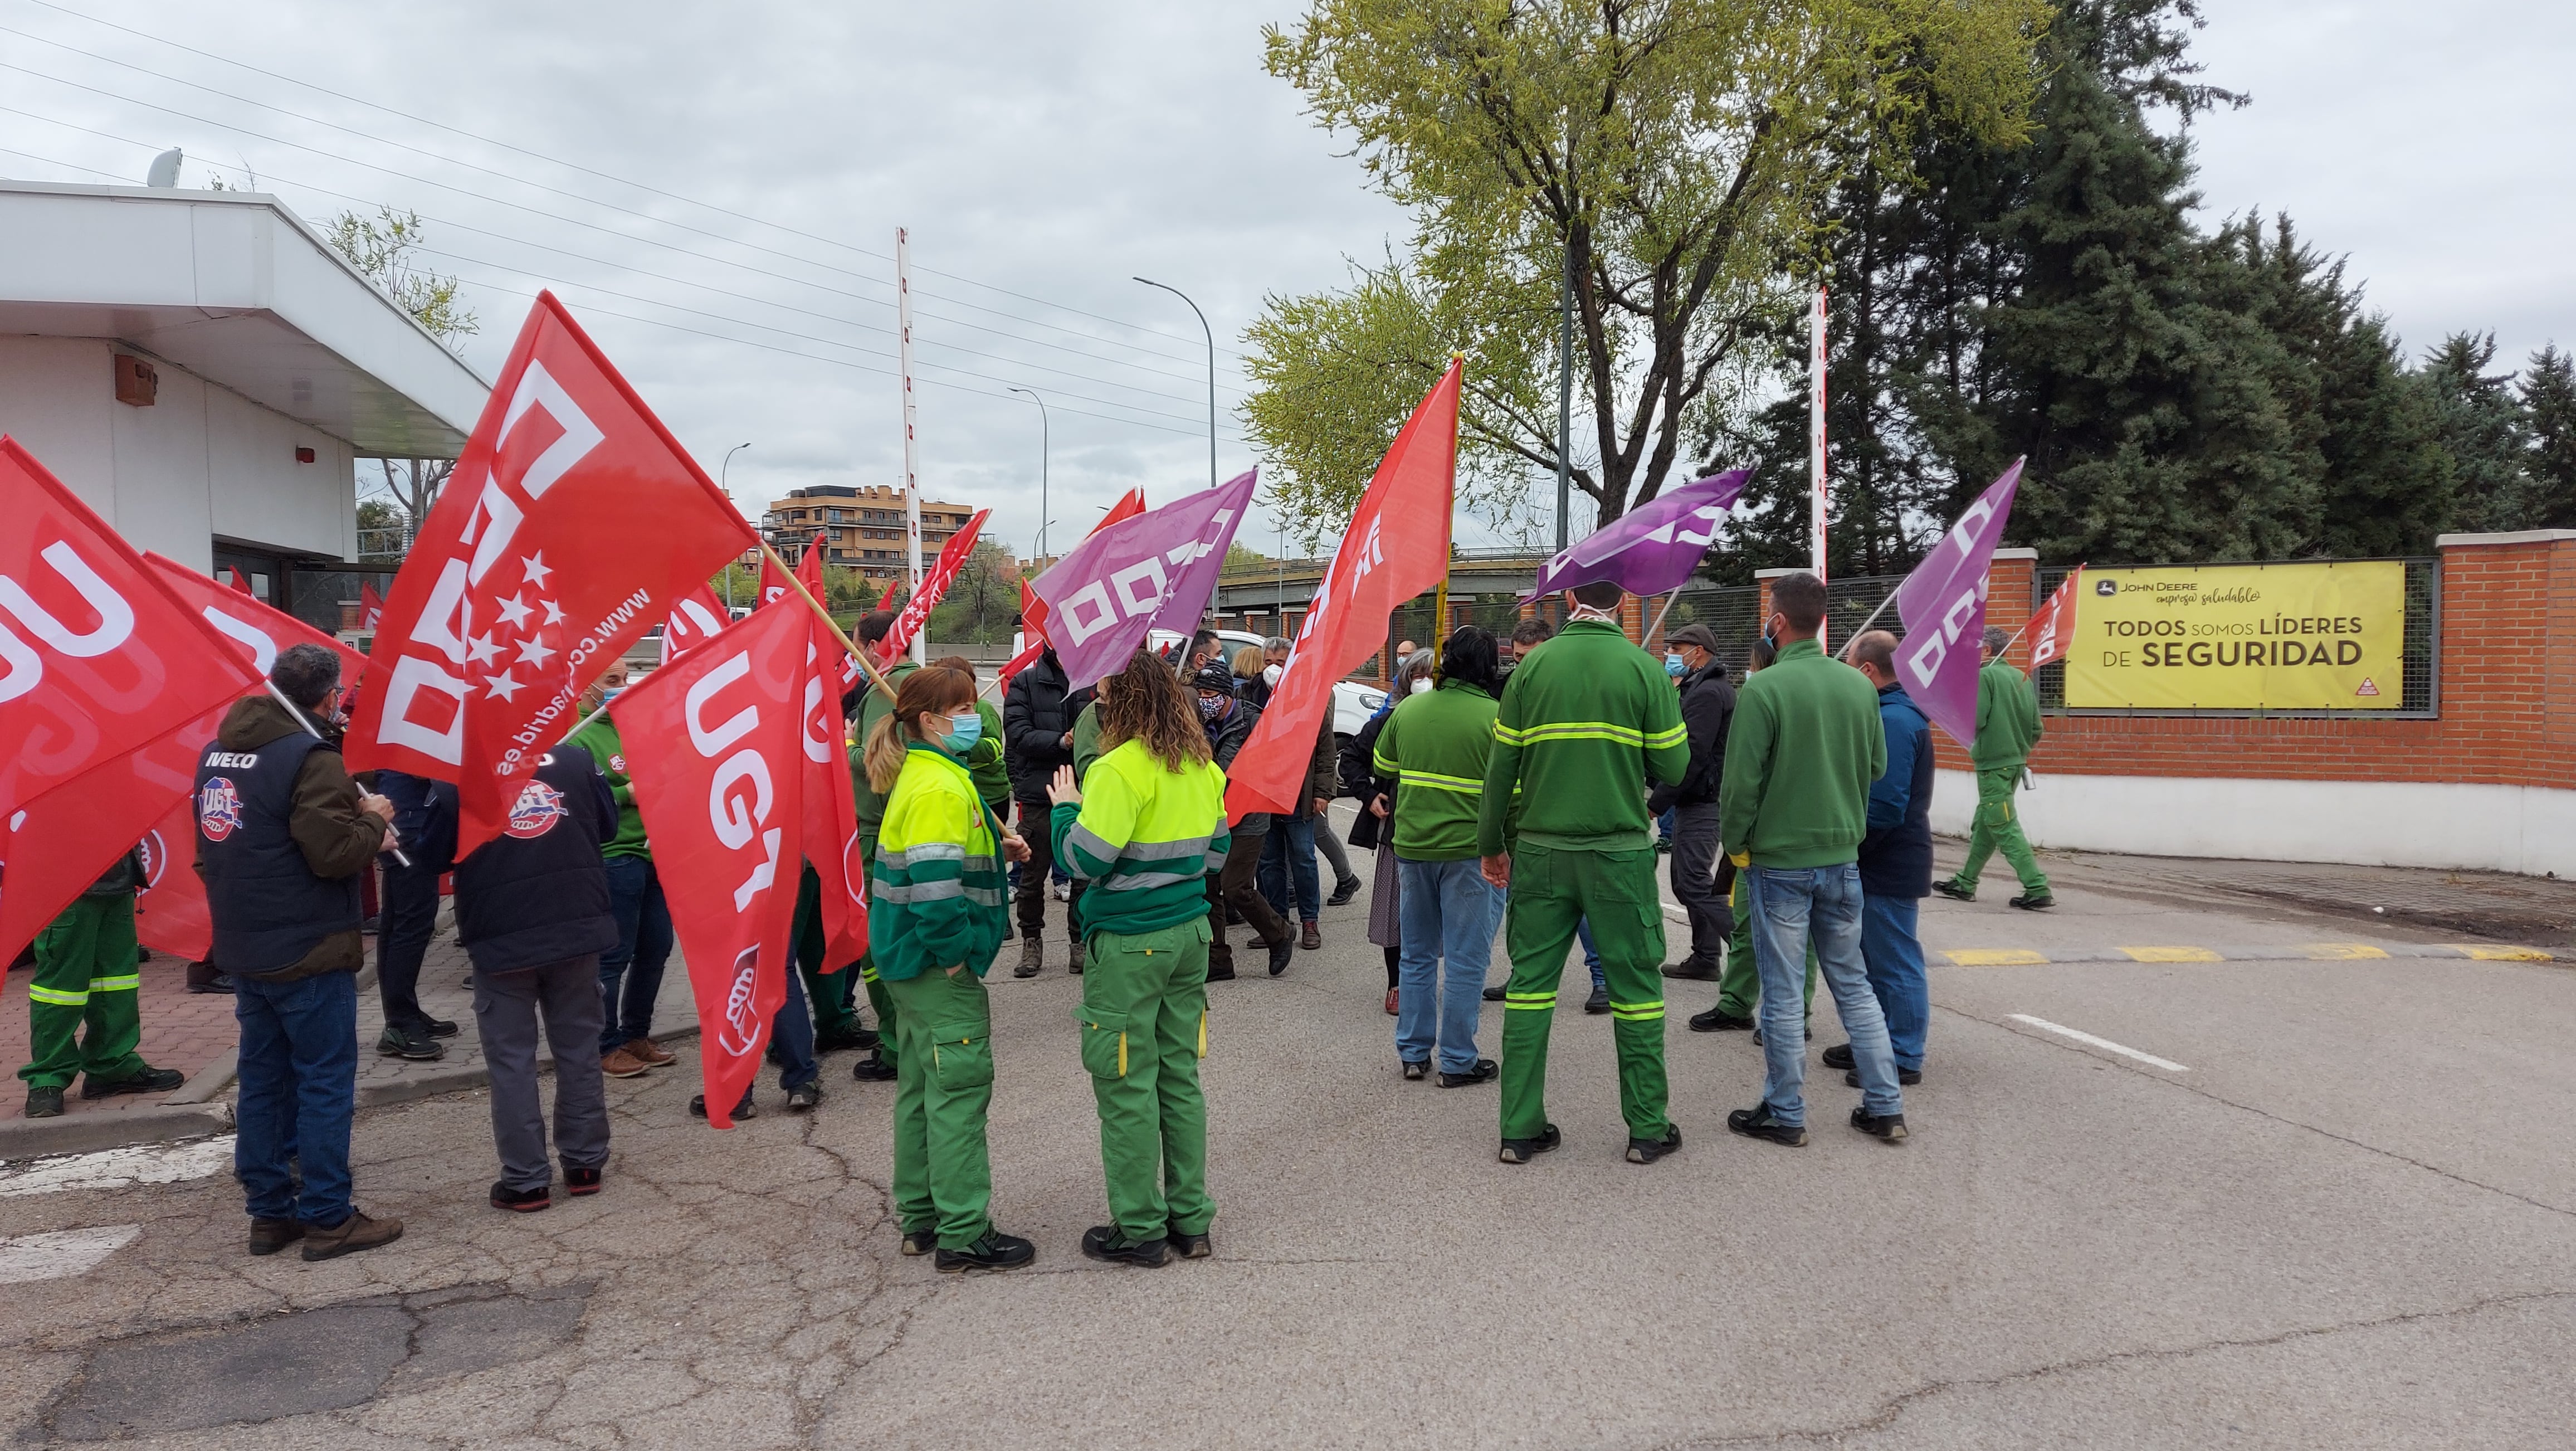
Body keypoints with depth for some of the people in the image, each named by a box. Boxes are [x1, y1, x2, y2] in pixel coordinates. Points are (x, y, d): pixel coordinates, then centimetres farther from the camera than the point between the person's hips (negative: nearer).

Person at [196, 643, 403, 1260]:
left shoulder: (217, 751, 8)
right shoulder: (309, 757, -18)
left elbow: (220, 842, 17)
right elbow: (333, 852, -24)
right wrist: (374, 821, -3)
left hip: (243, 949, 8)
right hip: (308, 953, -8)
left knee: (263, 1080, 15)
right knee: (326, 1082, 0)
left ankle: (270, 1212, 23)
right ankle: (328, 1219, 5)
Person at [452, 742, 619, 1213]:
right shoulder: (576, 759, -1)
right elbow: (607, 827, 12)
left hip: (501, 939, -2)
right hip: (578, 927, 2)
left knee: (512, 1061, 6)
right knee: (579, 1050, 13)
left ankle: (525, 1181, 9)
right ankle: (585, 1164, 20)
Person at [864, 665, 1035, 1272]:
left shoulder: (926, 776, 13)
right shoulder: (939, 789, -20)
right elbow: (934, 883, -27)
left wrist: (996, 849, 8)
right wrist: (955, 954, -19)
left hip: (914, 963, 11)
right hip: (937, 966, -11)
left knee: (923, 1086, 17)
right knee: (960, 1086, -5)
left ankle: (922, 1216, 27)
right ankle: (964, 1234, 1)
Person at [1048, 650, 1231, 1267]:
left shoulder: (1120, 770, -17)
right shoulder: (1204, 768, 6)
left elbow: (1085, 859, -19)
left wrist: (1066, 808, -2)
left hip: (1131, 944, -7)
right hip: (1190, 935, 7)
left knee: (1127, 1084, 3)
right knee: (1181, 1076, 14)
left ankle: (1140, 1230, 11)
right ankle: (1190, 1219, 21)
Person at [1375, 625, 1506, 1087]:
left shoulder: (1408, 709, 2)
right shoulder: (1494, 717, -13)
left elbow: (1382, 764, 17)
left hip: (1412, 845, 5)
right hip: (1469, 848, -5)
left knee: (1417, 953, 16)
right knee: (1465, 958, 4)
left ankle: (1412, 1053, 22)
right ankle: (1457, 1061, 10)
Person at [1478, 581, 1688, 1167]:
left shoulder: (1532, 666, 0)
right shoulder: (1645, 669, -5)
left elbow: (1502, 764, 1)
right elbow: (1673, 766, -3)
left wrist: (1492, 844, 12)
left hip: (1540, 850, 2)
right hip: (1620, 852, -2)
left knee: (1530, 982, 9)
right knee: (1635, 987, 9)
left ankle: (1520, 1128, 13)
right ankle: (1647, 1129, 16)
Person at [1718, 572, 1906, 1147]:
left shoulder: (1763, 690, -17)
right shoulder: (1859, 685, 0)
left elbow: (1741, 780, -16)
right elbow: (1876, 765, 9)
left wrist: (1737, 845, -3)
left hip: (1778, 861, -5)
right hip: (1843, 856, 5)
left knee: (1782, 992, 4)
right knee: (1852, 982, 16)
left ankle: (1784, 1114, 14)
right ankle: (1885, 1106, 19)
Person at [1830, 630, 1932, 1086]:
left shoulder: (1893, 720, -20)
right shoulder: (1894, 713, 13)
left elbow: (1885, 808, -25)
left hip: (1889, 865, -10)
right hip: (1881, 863, 10)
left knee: (1895, 963, -1)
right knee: (1874, 959, 18)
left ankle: (1903, 1058, 8)